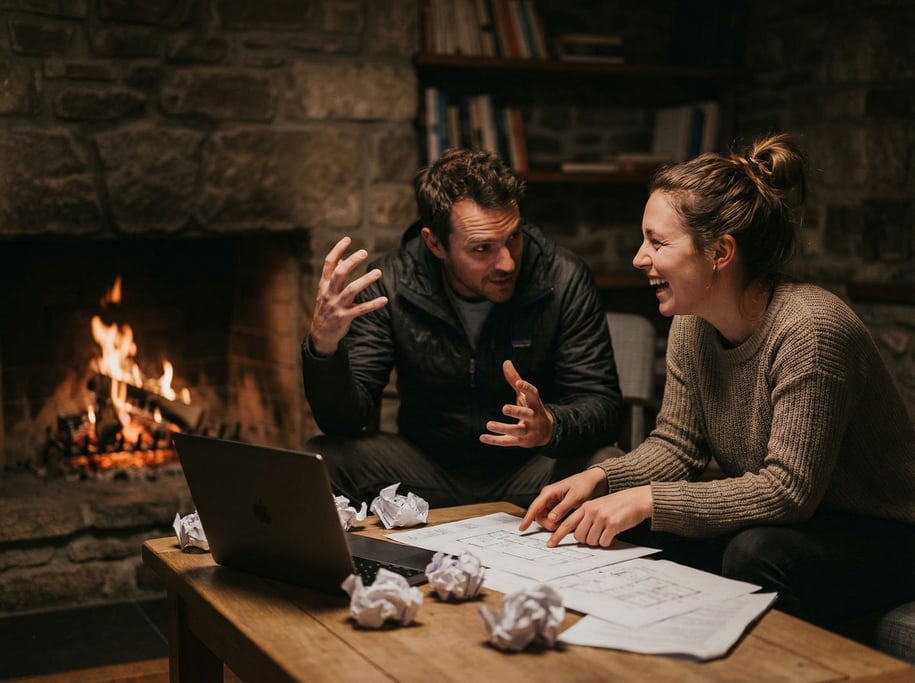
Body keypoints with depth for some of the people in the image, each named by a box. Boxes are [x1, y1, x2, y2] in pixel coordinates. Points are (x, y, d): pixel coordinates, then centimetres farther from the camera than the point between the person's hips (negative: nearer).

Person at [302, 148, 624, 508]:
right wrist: (323, 345, -34)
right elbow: (345, 419, -13)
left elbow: (603, 407, -13)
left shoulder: (564, 280, -15)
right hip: (426, 463, 1)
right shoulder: (390, 285, -12)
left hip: (529, 469, -1)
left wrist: (550, 426, -37)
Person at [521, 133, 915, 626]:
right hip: (764, 520, 7)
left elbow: (787, 489, -28)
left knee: (756, 553, -36)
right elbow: (676, 444, 3)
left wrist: (647, 499, -30)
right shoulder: (691, 325, -2)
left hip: (874, 536, -6)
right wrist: (598, 478, -16)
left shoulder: (810, 329, -27)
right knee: (617, 531, -13)